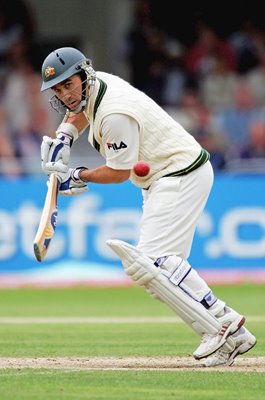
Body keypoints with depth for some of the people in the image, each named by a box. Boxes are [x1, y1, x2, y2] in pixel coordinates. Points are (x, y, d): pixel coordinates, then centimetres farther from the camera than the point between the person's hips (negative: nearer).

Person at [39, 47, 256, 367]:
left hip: (182, 176, -11)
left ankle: (221, 327, -18)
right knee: (164, 263, 10)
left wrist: (79, 177, -3)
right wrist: (63, 138, 10)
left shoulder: (115, 114, -25)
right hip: (164, 177, 11)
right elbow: (78, 110, 29)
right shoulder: (95, 86, 3)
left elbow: (119, 172, -17)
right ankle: (233, 336, 8)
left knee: (150, 264, -19)